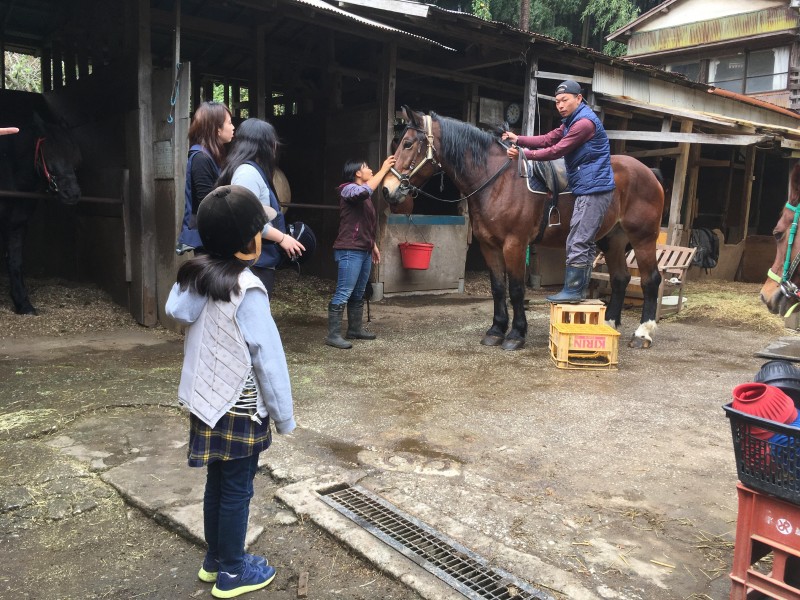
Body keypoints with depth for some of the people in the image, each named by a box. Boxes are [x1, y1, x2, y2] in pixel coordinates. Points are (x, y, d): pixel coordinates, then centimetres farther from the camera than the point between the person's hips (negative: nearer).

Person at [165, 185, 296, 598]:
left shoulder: (195, 278, 0)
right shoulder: (246, 289, -22)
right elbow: (268, 358, -19)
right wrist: (284, 415, -10)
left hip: (207, 402, 7)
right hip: (239, 408, -7)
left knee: (216, 482, 21)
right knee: (237, 490, 9)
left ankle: (214, 559, 38)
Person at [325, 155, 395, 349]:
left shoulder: (363, 197, 21)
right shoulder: (348, 189, -8)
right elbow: (365, 191, -32)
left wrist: (373, 246, 23)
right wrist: (383, 170, -23)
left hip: (364, 251, 10)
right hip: (350, 250, -10)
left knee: (358, 294, 15)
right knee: (343, 294, -10)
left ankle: (355, 329, 24)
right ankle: (333, 335, -8)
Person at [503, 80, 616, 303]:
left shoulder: (584, 122, -16)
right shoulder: (571, 122, 18)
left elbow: (556, 151, -17)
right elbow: (547, 139, 12)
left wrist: (523, 154, -14)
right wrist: (518, 139, 1)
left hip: (593, 190, -11)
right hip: (589, 189, 11)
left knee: (577, 242, -9)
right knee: (585, 242, 13)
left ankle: (573, 290, -4)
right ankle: (580, 288, 19)